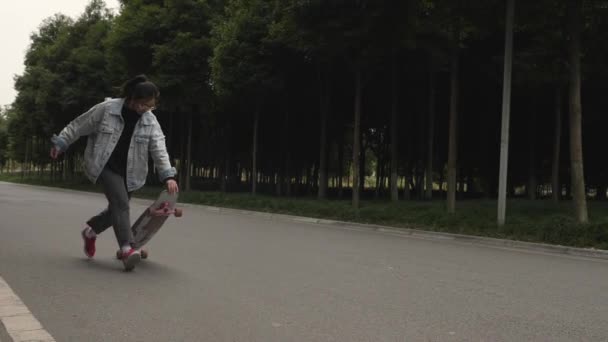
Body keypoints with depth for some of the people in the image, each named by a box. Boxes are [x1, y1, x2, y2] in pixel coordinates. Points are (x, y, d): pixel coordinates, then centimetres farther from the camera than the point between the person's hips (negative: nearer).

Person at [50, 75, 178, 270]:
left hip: (128, 172, 5)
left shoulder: (150, 121, -3)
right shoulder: (106, 109, -11)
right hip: (105, 167, -5)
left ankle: (90, 231, 40)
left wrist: (168, 176, -24)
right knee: (121, 203, -22)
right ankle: (127, 249, -28)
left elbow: (159, 149, -12)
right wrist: (60, 143, 5)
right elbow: (78, 126, 0)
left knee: (117, 209, 11)